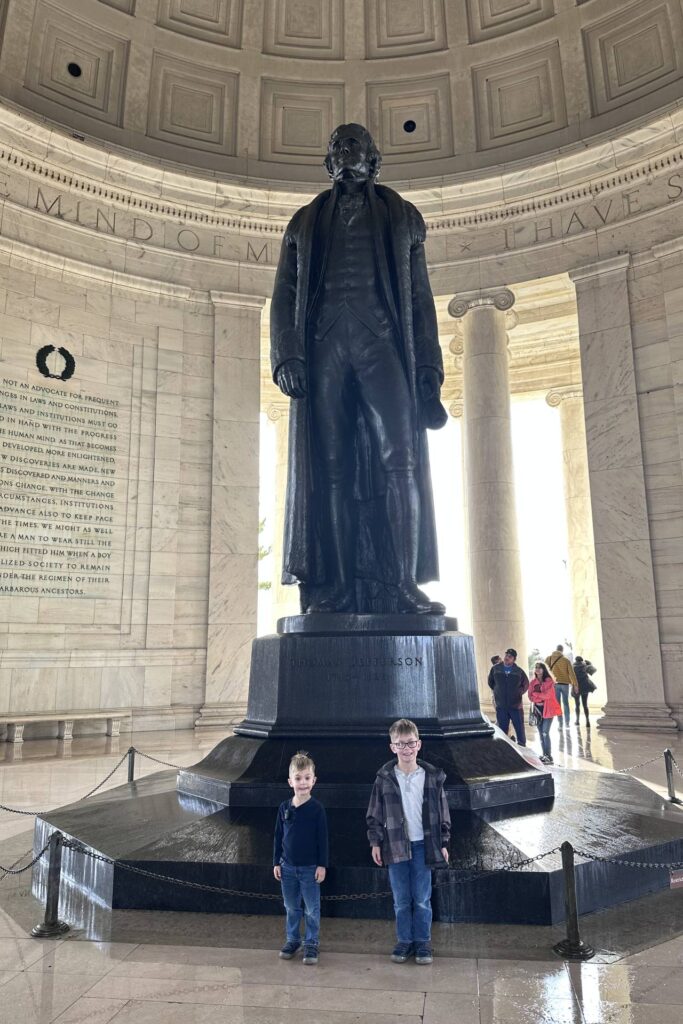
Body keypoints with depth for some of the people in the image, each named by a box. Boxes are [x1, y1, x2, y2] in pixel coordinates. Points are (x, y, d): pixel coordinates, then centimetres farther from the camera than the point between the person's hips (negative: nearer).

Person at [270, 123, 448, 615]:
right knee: (328, 469, -8)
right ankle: (334, 588, -8)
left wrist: (428, 367, 3)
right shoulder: (306, 221, 26)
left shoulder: (402, 216, 24)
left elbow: (421, 297, 16)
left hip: (383, 344, 0)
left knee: (399, 461, -17)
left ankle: (398, 586, -17)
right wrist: (287, 354, -4)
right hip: (323, 346, 1)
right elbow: (284, 294, 15)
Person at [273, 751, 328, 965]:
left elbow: (322, 839, -8)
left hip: (310, 867, -3)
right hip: (288, 866, 3)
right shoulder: (284, 807, -2)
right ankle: (292, 940, 32)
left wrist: (322, 865, -9)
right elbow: (278, 836, 6)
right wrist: (276, 862, 5)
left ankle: (311, 944, 21)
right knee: (291, 907, 16)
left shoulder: (317, 809, -12)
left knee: (312, 909, 7)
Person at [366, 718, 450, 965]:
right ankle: (404, 941, 26)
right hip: (395, 846, 0)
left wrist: (443, 843, 4)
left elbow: (442, 812, 3)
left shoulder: (432, 777, -4)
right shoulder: (384, 778, -6)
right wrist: (375, 842, -1)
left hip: (423, 845, 0)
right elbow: (374, 813, 1)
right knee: (401, 900, 11)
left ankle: (423, 942, 24)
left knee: (422, 900, 9)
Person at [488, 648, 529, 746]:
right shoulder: (495, 669, 1)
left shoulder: (519, 671, -1)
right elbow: (490, 682, 16)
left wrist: (519, 693, 5)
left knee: (520, 729, 4)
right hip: (501, 706, 1)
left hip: (516, 706, -1)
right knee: (502, 731, 8)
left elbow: (526, 684, 13)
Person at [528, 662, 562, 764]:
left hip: (548, 710, -6)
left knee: (545, 733, -12)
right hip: (538, 709, 6)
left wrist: (535, 694, -4)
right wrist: (540, 698, -11)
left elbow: (547, 695, -15)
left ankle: (549, 757, -8)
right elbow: (531, 697, 5)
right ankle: (544, 755, 15)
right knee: (541, 734, 7)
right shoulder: (533, 682, 10)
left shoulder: (549, 681, -6)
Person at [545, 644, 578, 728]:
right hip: (565, 683, 0)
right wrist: (575, 684, 0)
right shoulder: (566, 660, -3)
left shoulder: (549, 659, 1)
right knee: (565, 703, 11)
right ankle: (566, 723, 11)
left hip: (554, 684, 0)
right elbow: (571, 673, -4)